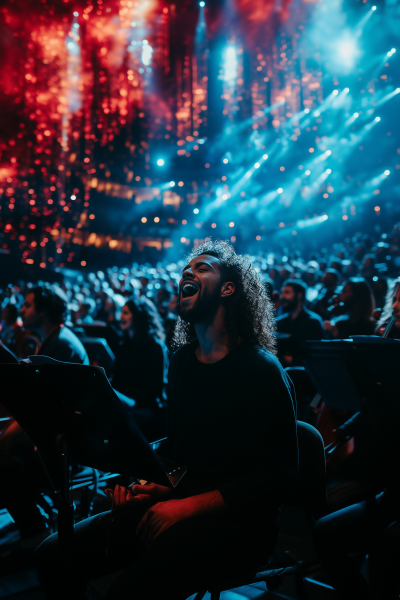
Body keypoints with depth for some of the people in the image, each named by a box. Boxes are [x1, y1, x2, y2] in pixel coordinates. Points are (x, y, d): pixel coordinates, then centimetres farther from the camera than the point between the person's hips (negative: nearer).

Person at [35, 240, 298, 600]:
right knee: (54, 555, -7)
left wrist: (188, 507, -21)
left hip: (239, 521, -6)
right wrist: (149, 486, -1)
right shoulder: (182, 361, 11)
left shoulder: (262, 368, -11)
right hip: (181, 502, 7)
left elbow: (277, 475, -16)